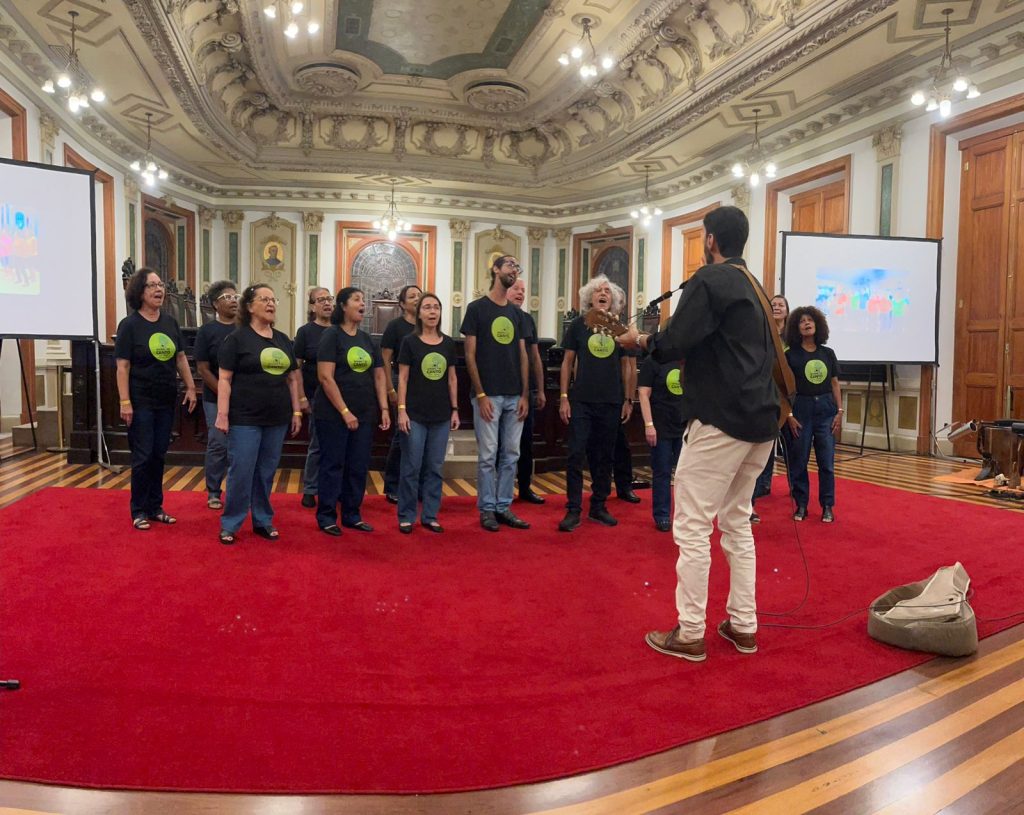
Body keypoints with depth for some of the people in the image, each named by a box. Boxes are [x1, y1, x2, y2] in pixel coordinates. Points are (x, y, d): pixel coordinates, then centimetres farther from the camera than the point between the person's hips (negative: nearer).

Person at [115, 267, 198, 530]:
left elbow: (180, 358, 13)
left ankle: (155, 507, 23)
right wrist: (125, 402, -16)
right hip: (141, 402, -5)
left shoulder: (170, 322, 7)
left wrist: (190, 387, 7)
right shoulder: (129, 325, -8)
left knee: (159, 455, 12)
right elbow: (123, 366, -11)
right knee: (143, 456, 1)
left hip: (166, 401, 5)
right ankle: (139, 511, 15)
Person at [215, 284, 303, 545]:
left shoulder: (283, 340, 13)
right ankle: (230, 524, 11)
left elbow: (292, 378, 16)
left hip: (277, 419, 5)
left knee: (266, 472, 12)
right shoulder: (236, 338, -4)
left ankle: (263, 521, 24)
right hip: (245, 419, -5)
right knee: (241, 472, -2)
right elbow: (224, 379, -8)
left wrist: (296, 411, 12)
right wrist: (222, 414, -14)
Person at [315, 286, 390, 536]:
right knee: (333, 465, 2)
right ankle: (326, 517, 13)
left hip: (364, 414, 6)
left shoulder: (366, 338, 12)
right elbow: (325, 377, -15)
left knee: (358, 466, 10)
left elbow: (379, 375, 14)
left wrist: (384, 408, 5)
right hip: (333, 414, -6)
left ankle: (352, 515, 22)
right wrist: (344, 411, -17)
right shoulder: (332, 335, -7)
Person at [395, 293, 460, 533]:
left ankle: (430, 515, 20)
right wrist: (401, 410, -10)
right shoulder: (409, 342, -3)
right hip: (415, 415, -3)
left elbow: (452, 379, 11)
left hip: (441, 416, 3)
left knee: (435, 468, 9)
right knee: (411, 468, 2)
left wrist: (455, 409, 8)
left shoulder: (448, 343, 7)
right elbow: (402, 379, -4)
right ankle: (406, 516, 14)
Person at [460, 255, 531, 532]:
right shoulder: (476, 308, -1)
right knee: (487, 455, -1)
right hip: (488, 395, -5)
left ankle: (504, 507, 18)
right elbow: (470, 355, -5)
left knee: (511, 455, 8)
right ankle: (486, 508, 11)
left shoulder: (516, 313, 14)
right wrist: (480, 394, -11)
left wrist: (525, 395, 5)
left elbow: (523, 355, 13)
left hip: (515, 396, 5)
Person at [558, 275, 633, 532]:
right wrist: (563, 397, -3)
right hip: (581, 401, -2)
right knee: (576, 454, -5)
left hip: (611, 402, 2)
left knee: (603, 456, 9)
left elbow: (625, 365, 11)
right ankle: (573, 510, 2)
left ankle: (598, 507, 20)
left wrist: (628, 399, 7)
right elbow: (567, 362, 3)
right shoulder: (578, 325, 2)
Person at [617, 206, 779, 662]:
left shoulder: (710, 280, -9)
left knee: (693, 527, -2)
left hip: (720, 419, -9)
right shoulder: (755, 287, 18)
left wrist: (639, 340, 3)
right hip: (760, 421, 9)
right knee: (737, 522, 17)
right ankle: (743, 626, 23)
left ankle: (689, 634, 4)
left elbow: (672, 344, -17)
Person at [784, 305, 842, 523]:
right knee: (799, 460, 3)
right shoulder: (791, 354, -1)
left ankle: (828, 506, 15)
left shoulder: (828, 353, 8)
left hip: (826, 408, 2)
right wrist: (789, 415, -9)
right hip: (801, 408, -2)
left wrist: (840, 411, 3)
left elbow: (835, 384, 10)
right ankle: (801, 505, 15)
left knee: (827, 460, 5)